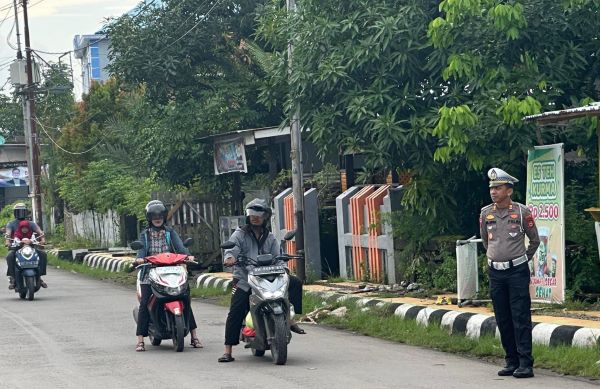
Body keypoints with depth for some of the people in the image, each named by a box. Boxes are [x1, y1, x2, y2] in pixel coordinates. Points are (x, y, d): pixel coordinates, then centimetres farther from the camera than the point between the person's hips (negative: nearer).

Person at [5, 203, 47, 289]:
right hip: (15, 248, -2)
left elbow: (39, 231, -7)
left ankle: (39, 276, -13)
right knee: (10, 256, -35)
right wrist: (7, 240, -37)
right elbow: (8, 233, -14)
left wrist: (42, 239, -30)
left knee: (43, 254, -22)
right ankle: (11, 277, -26)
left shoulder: (31, 224, 11)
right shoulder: (11, 224, 7)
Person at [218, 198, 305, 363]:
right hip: (244, 280, -3)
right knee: (235, 312, -16)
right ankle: (228, 351, -14)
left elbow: (276, 256, 9)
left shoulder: (269, 237, 17)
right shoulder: (239, 235, 5)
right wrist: (229, 258, -35)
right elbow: (231, 249, -11)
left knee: (295, 282, -11)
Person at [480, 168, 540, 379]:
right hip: (495, 272, 4)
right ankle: (511, 361, 15)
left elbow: (535, 240, 7)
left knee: (521, 318, -7)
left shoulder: (522, 212, -6)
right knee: (503, 320, 7)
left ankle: (526, 363, -7)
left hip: (517, 272, -4)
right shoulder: (485, 213, 4)